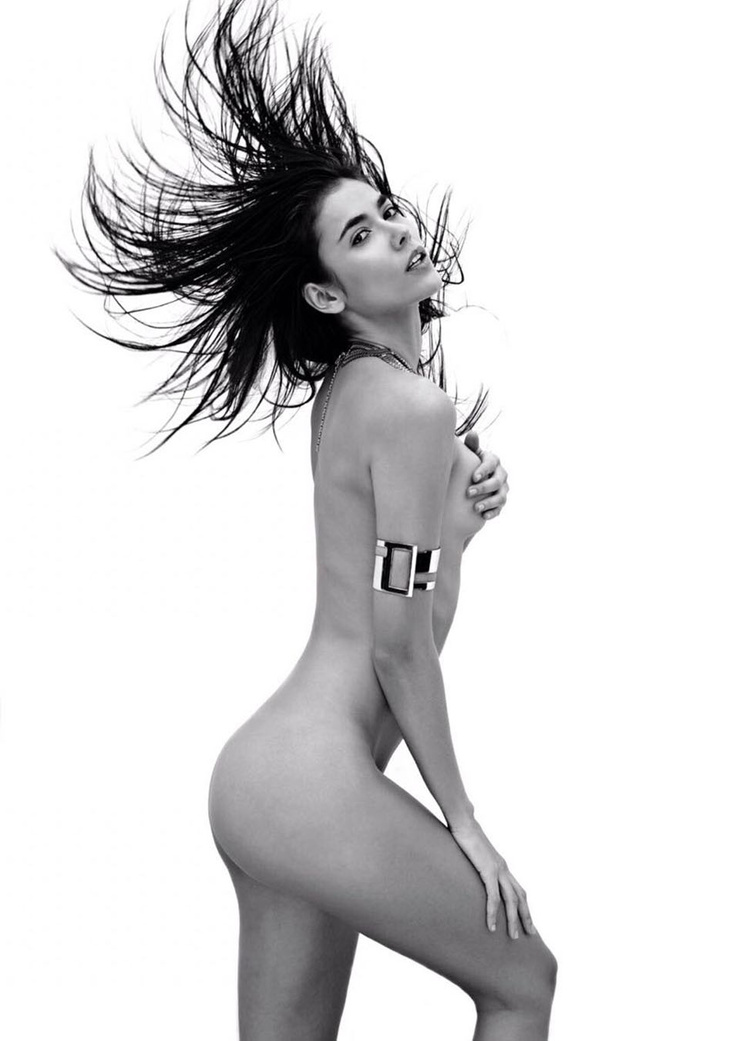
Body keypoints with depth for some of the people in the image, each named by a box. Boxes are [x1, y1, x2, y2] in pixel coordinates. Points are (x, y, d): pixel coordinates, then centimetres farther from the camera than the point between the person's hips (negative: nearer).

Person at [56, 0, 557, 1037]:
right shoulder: (410, 406, -15)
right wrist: (464, 820, -7)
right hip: (319, 783, -9)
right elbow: (401, 643, -16)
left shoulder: (346, 385, 11)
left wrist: (467, 499, 4)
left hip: (266, 767, 9)